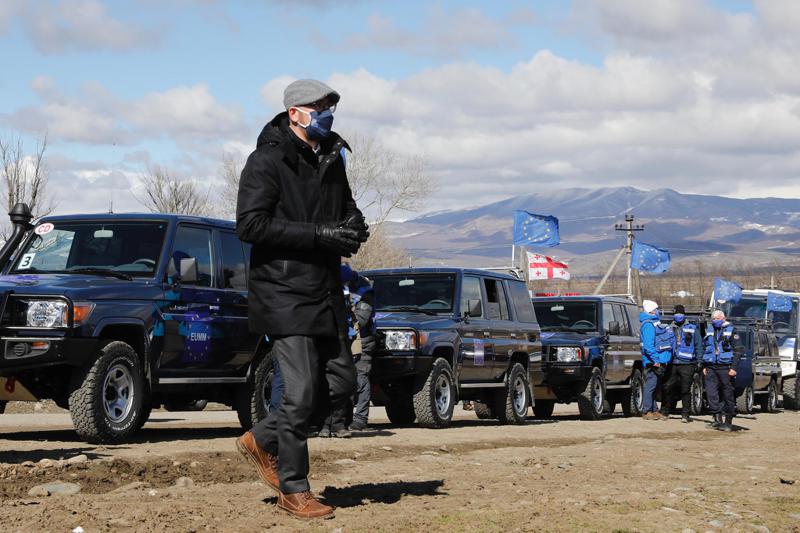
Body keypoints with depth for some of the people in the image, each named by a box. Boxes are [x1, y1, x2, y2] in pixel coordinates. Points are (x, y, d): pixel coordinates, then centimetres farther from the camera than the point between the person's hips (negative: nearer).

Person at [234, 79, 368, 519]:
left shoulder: (331, 160, 14)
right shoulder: (267, 162, -10)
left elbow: (347, 209, 27)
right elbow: (250, 225, -19)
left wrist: (353, 227, 1)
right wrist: (320, 234, -23)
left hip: (325, 291, 8)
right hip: (285, 293, -8)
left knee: (341, 381, 9)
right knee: (301, 391, -8)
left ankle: (263, 440, 25)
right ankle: (293, 490, 4)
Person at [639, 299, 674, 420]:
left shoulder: (655, 323, 19)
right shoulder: (648, 325, -13)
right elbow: (648, 346, -20)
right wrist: (656, 361, -23)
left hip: (658, 362, 10)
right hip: (652, 362, -10)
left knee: (655, 387, 12)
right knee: (651, 386, -8)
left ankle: (654, 410, 17)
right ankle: (647, 411, -5)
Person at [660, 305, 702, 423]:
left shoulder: (693, 329, 9)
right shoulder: (670, 329, 15)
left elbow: (699, 345, 8)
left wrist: (699, 360, -1)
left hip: (687, 364, -2)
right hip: (672, 364, 2)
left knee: (685, 390, -2)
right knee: (667, 388, 1)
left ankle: (685, 414, 4)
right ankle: (664, 412, 13)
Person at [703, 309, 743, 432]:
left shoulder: (731, 330, -1)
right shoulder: (709, 330, 14)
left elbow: (738, 350, -4)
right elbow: (705, 349, 21)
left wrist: (733, 367, -12)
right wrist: (704, 366, 13)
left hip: (725, 368, -4)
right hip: (711, 368, 4)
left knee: (727, 395, 1)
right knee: (711, 393, -7)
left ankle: (728, 422, 9)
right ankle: (717, 419, -2)